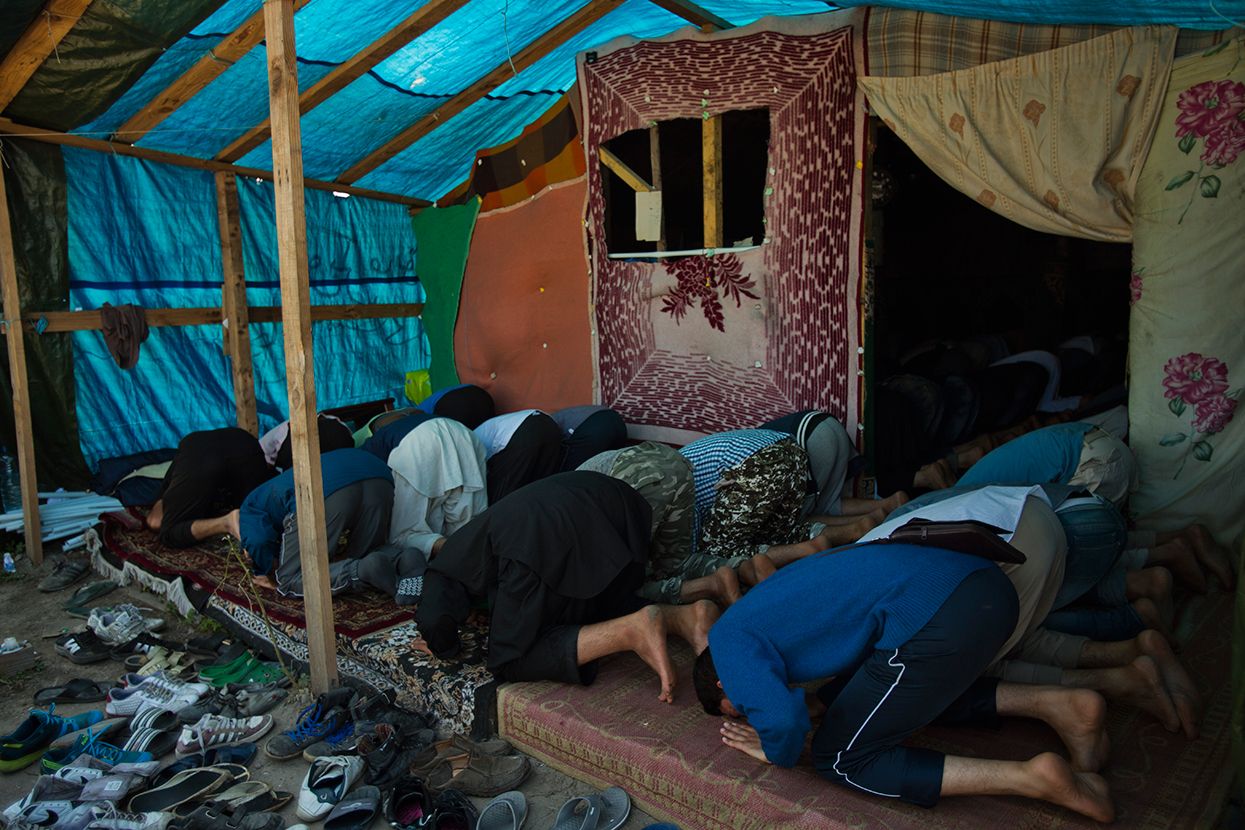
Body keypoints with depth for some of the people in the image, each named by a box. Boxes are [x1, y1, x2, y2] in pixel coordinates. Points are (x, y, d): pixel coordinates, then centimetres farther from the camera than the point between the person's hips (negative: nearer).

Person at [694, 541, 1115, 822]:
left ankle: (1033, 778, -2)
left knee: (841, 758, 6)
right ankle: (1056, 703, 20)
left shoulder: (729, 641, 4)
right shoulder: (764, 610, 30)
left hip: (942, 618, -10)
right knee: (921, 693, 35)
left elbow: (782, 720, -11)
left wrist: (778, 752, 10)